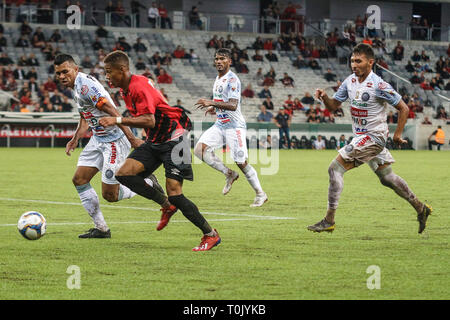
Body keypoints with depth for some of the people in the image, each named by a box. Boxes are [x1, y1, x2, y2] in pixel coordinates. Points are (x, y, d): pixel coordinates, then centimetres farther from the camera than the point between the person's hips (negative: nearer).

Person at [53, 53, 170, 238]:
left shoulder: (85, 85, -22)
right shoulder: (74, 86, 10)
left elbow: (112, 112, -25)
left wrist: (132, 139, -27)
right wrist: (75, 139, 16)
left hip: (114, 141, -10)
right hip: (97, 140, 10)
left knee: (110, 194, -9)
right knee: (79, 180, 4)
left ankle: (149, 185, 15)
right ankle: (101, 229, 12)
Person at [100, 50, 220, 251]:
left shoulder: (139, 86, -21)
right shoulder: (125, 89, 10)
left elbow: (149, 121, -30)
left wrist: (117, 120, -30)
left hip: (173, 138, -9)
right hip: (154, 141, 9)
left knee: (174, 194, -15)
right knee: (124, 174, -8)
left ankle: (211, 235, -1)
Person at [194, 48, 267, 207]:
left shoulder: (232, 80, -14)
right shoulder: (218, 79, 14)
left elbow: (233, 105, -25)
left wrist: (211, 103, -31)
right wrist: (214, 108, 13)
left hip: (234, 125, -8)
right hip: (220, 124, 8)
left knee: (241, 162, -7)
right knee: (199, 149, -10)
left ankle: (260, 194, 8)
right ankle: (229, 174, 3)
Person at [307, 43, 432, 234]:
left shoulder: (378, 86, -19)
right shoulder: (350, 81, 2)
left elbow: (403, 108, -11)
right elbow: (333, 105, 10)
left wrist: (397, 134, -10)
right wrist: (324, 98, -11)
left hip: (374, 136, -8)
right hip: (360, 137, 8)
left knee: (335, 168, -15)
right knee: (386, 178, 18)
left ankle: (329, 220, -12)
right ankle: (420, 208, 33)